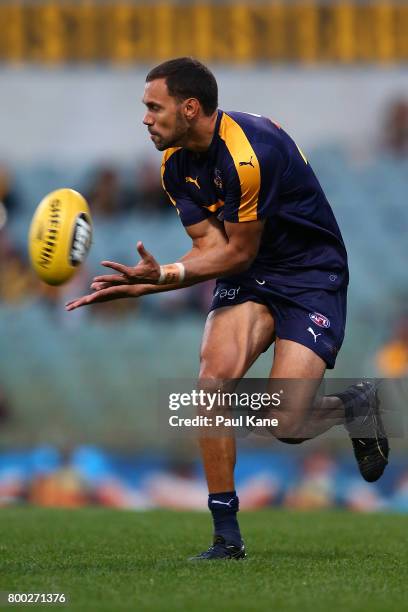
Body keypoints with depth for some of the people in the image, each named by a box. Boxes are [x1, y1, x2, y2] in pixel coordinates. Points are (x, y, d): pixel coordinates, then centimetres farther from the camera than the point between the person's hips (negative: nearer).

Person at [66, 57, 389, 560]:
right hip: (248, 276, 7)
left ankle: (358, 405, 19)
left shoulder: (248, 152, -27)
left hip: (311, 276, -7)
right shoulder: (175, 163, -1)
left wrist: (164, 276, -27)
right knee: (214, 377, -20)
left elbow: (238, 252, -20)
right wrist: (149, 281, -19)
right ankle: (226, 535, -11)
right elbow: (211, 246, -3)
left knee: (285, 425, -18)